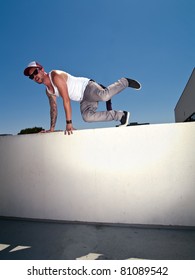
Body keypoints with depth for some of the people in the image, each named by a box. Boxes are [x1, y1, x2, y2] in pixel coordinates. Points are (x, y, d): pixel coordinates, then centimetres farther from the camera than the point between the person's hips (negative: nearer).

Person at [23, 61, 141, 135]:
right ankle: (121, 115, -9)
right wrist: (52, 128, 15)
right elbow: (53, 108, 19)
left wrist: (69, 122, -24)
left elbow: (66, 99, -23)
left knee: (104, 96, -37)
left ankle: (125, 82, -2)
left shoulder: (56, 76, -16)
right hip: (84, 100, 7)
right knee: (87, 117, -19)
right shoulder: (48, 91, 12)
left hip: (87, 87, -7)